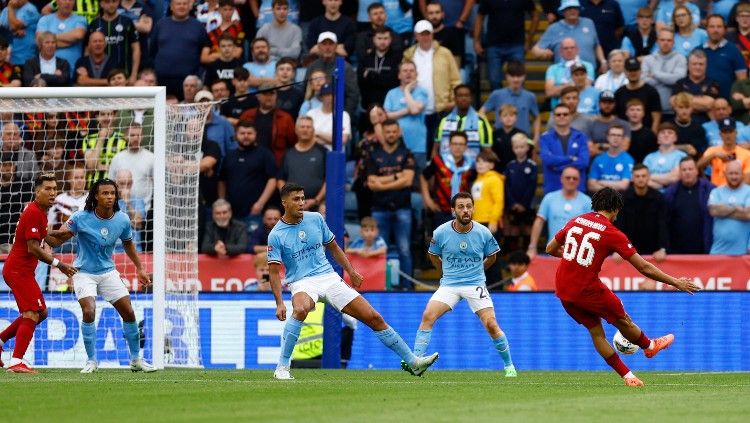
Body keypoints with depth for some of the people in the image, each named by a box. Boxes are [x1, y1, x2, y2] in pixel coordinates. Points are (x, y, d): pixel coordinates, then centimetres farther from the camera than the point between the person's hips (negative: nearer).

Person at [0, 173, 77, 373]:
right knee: (32, 314, -15)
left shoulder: (41, 212, 14)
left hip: (23, 270, 10)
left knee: (40, 313, 16)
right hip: (19, 270, -10)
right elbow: (33, 248, -21)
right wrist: (58, 264, -17)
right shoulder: (34, 213, -17)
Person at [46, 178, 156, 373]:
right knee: (89, 311, -22)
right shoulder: (81, 218, -17)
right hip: (84, 273, -4)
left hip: (108, 272, 4)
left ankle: (136, 360, 16)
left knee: (129, 313, 0)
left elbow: (128, 243, 14)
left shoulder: (122, 220, -6)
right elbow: (55, 241, -15)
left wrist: (140, 268, 15)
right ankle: (92, 360, -8)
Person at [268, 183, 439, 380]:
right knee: (301, 309, -41)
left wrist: (351, 272, 16)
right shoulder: (276, 235, -6)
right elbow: (274, 272, -9)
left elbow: (333, 247, 19)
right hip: (302, 284, -4)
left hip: (329, 278, 4)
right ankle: (281, 368, -32)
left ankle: (413, 362, 7)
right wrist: (279, 303, -20)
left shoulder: (316, 219, 5)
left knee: (374, 318, -2)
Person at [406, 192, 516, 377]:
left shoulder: (483, 233, -6)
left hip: (475, 285, -1)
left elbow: (491, 257, 14)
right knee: (428, 315, -20)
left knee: (491, 325, -12)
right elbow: (433, 256, 14)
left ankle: (509, 365, 6)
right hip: (449, 284, 1)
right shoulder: (441, 233, -7)